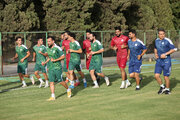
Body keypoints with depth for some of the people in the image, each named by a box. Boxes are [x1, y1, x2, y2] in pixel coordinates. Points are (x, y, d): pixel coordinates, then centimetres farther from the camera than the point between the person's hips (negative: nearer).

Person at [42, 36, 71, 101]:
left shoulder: (57, 48, -10)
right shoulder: (48, 49, 11)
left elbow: (63, 56, -10)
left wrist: (55, 60, -17)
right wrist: (45, 62, 9)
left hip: (57, 68, -6)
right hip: (50, 68, 6)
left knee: (60, 81, 2)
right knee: (51, 82, -1)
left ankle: (68, 90, 27)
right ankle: (53, 96, 2)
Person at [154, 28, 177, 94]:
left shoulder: (167, 40, -11)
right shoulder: (156, 40, 8)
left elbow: (173, 49, -10)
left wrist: (165, 54, -16)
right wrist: (155, 54, 8)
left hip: (166, 60, -5)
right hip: (159, 60, 5)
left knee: (166, 77, 0)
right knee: (156, 75, -5)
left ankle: (167, 89, 22)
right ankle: (162, 87, 18)